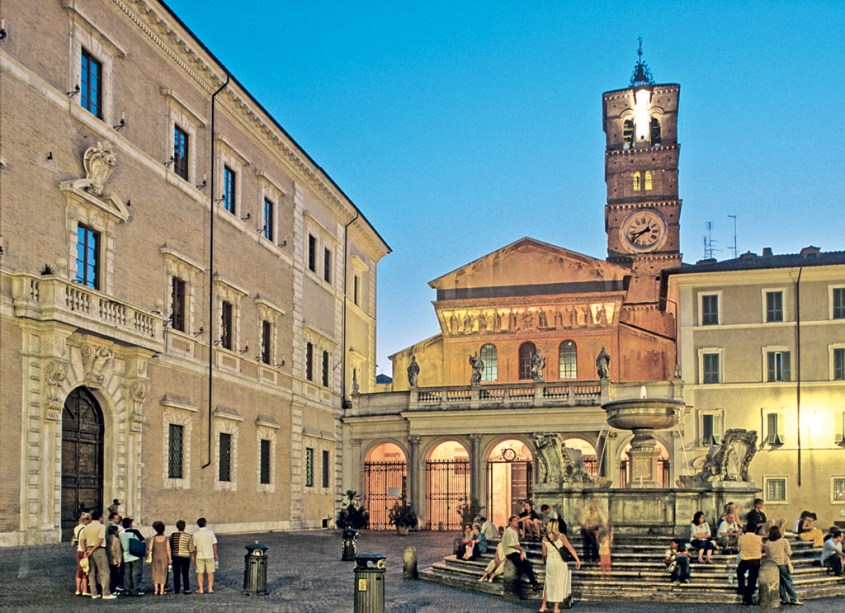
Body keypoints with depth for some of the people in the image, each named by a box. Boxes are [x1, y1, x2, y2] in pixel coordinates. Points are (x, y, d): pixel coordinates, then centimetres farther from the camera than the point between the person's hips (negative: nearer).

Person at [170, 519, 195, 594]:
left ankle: (176, 589, 11)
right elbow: (191, 548, -3)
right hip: (185, 557, -2)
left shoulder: (173, 535, -1)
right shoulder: (188, 536, -8)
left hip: (175, 557, 2)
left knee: (176, 574, 8)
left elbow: (170, 546, 8)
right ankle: (186, 589, 3)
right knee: (185, 574, 3)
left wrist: (171, 556, 20)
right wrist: (192, 556, 11)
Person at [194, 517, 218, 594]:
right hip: (209, 555, 0)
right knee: (210, 572, 8)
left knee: (200, 573, 7)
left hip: (200, 555, 0)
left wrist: (193, 555, 12)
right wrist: (215, 554, 8)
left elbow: (194, 546, 0)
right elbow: (214, 544, -3)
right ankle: (210, 588, 5)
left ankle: (200, 589, 6)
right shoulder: (210, 532, -5)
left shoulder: (196, 534, -5)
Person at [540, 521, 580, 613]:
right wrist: (577, 560, -10)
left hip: (550, 563, 3)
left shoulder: (544, 539, -3)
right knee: (559, 584, 7)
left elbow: (544, 554, 6)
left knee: (548, 584, 17)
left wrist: (544, 560, 27)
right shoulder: (561, 536, -11)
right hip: (560, 563, -2)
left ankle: (544, 605, 21)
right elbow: (570, 548, -13)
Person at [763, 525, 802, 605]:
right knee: (788, 581, 3)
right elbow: (789, 553, -6)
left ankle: (784, 599, 13)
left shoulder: (768, 543, -2)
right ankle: (794, 599, 1)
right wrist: (790, 550, 14)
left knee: (780, 582, 12)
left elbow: (767, 555, 5)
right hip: (783, 564, -3)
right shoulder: (784, 541, -10)